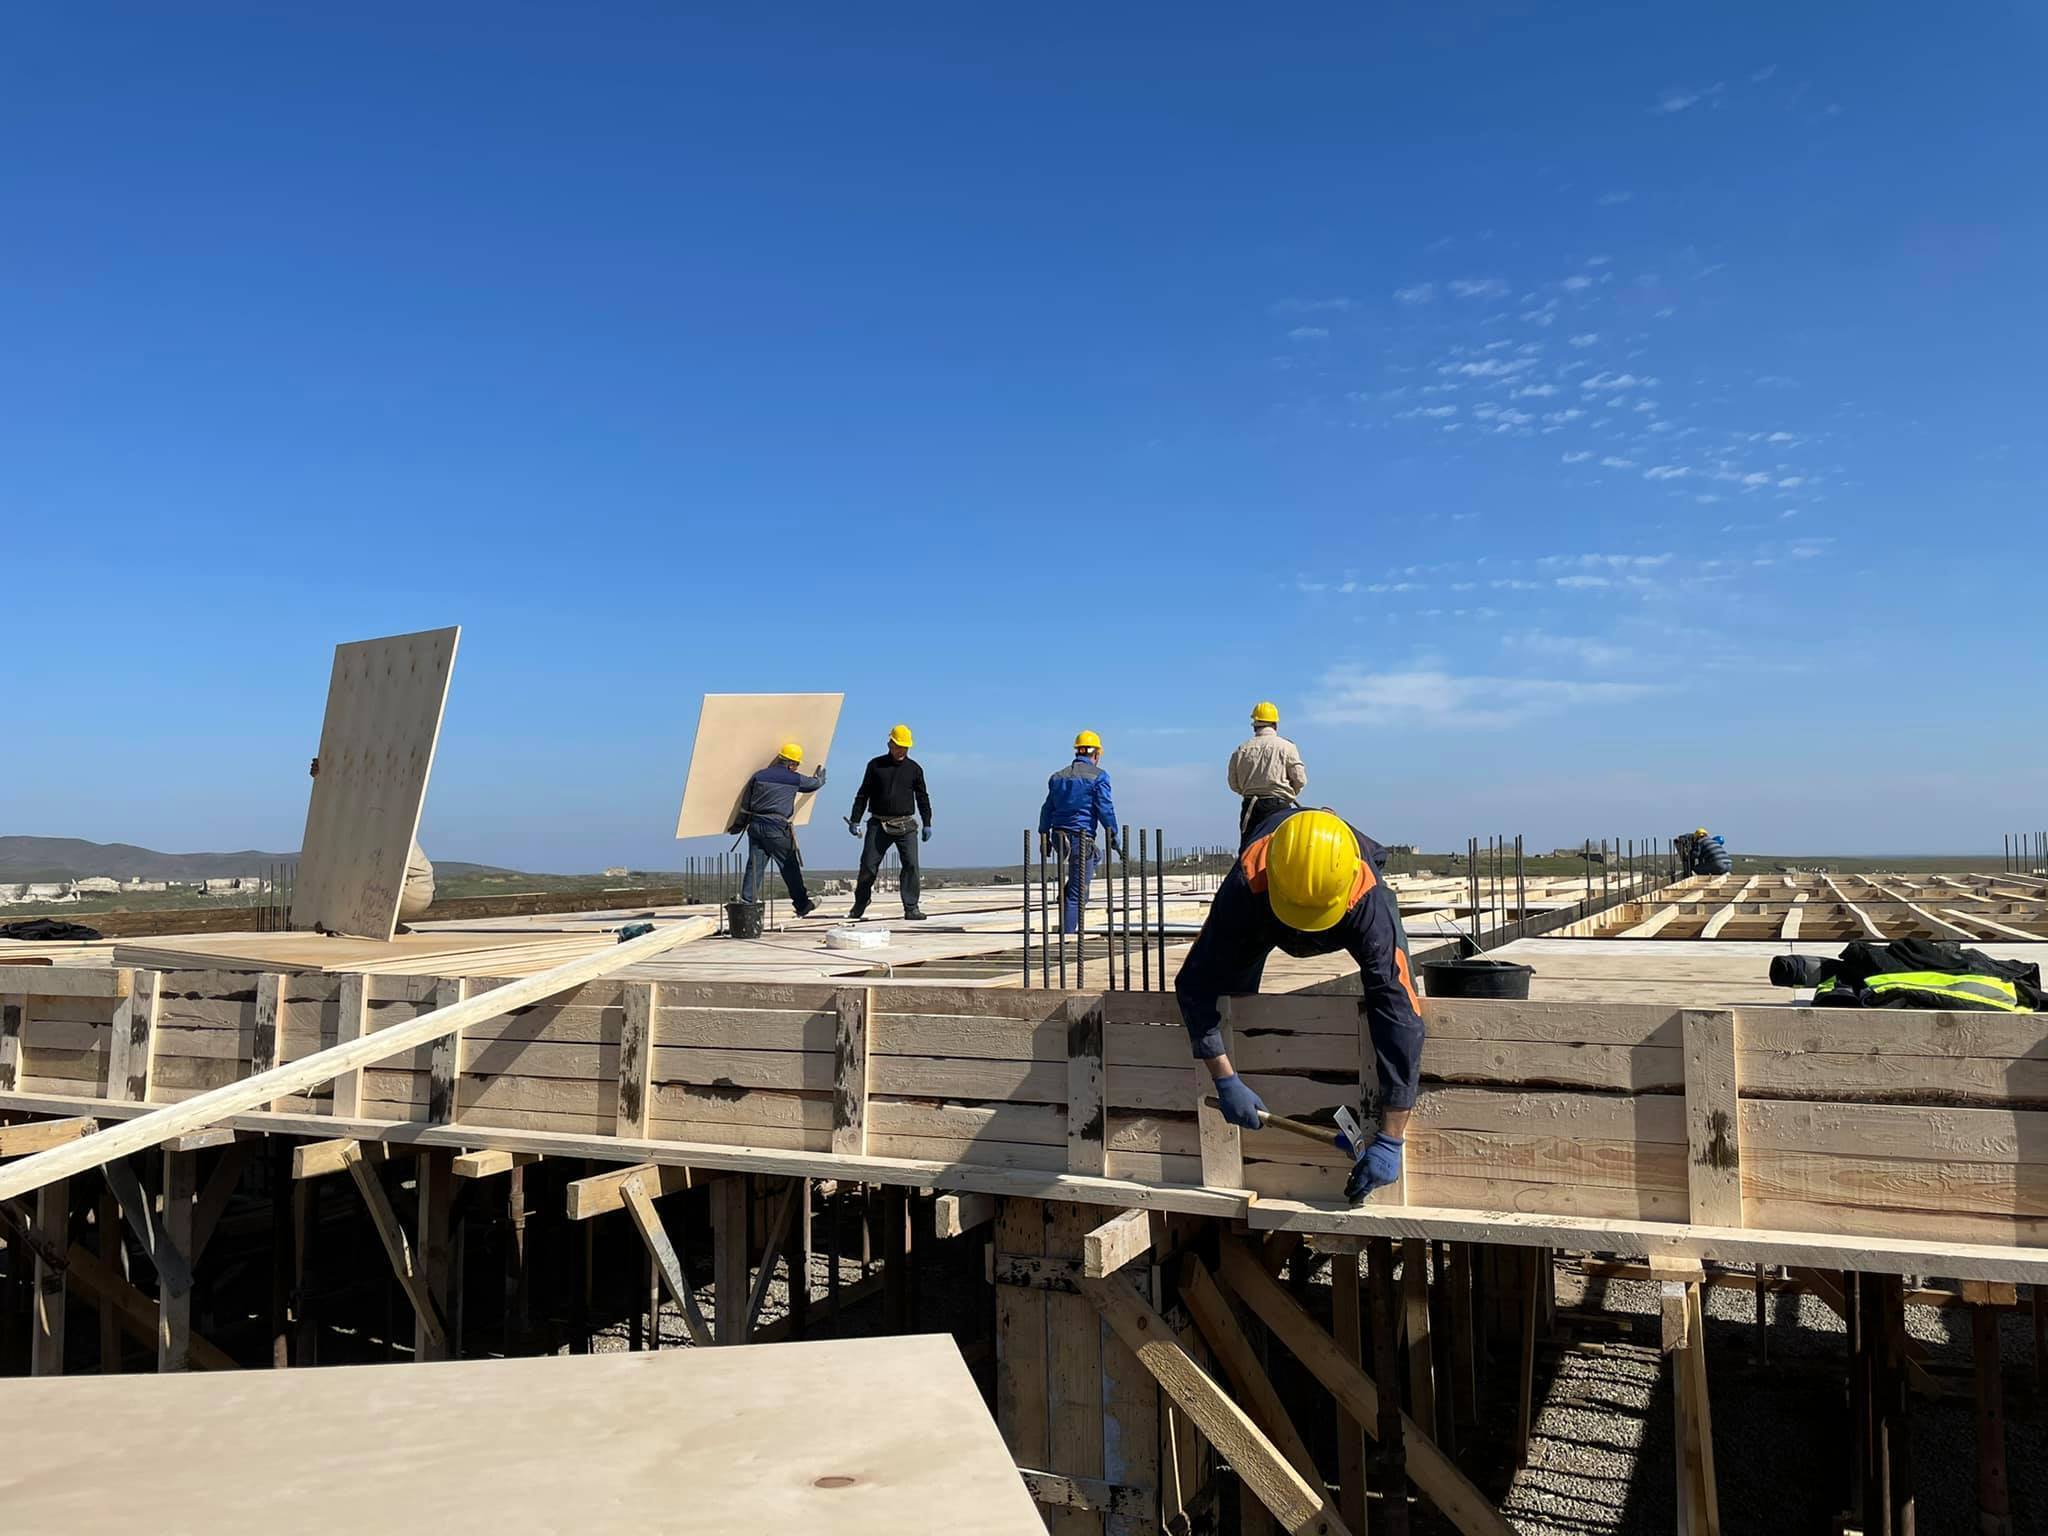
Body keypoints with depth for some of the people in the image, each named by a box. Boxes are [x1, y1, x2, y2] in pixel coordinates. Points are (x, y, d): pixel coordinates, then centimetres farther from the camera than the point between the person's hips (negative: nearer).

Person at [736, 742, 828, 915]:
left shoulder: (759, 776, 9)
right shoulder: (795, 779, -2)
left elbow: (745, 805, 12)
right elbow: (816, 783, 17)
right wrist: (821, 772, 39)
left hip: (755, 825, 4)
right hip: (776, 828, -4)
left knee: (754, 866, 7)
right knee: (790, 867, 6)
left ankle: (747, 903, 4)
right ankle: (802, 906, 15)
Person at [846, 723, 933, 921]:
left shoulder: (914, 768, 8)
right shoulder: (876, 765, 6)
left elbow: (922, 798, 13)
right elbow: (863, 794, 9)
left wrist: (927, 824, 7)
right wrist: (854, 820, 4)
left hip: (906, 825, 0)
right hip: (878, 824, 0)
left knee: (911, 865, -11)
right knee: (868, 865, 0)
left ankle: (911, 908, -6)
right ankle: (858, 908, 14)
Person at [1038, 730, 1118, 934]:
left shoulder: (1058, 776, 13)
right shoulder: (1098, 776, -5)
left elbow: (1047, 809, 14)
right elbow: (1105, 808, -10)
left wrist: (1044, 836, 19)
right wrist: (1113, 834, -1)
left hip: (1059, 838, 7)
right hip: (1081, 838, -7)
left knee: (1095, 857, 31)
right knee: (1077, 892, 0)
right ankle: (1067, 932, -2)